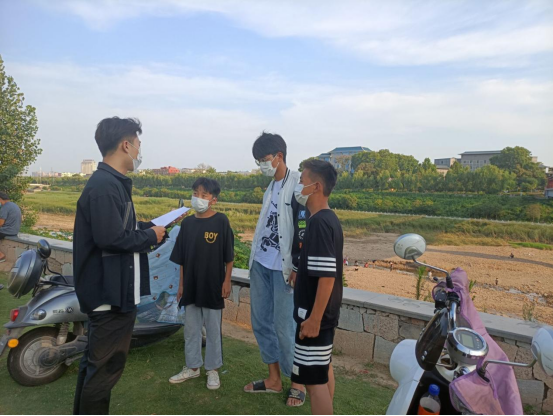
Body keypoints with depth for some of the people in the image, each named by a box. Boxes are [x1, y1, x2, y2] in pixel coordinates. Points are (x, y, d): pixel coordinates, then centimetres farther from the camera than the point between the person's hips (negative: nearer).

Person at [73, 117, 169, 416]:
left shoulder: (112, 183, 13)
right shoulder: (105, 186, -21)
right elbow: (111, 239, -27)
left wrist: (148, 228, 4)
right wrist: (150, 236, -14)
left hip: (112, 291, 11)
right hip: (111, 293, -11)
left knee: (96, 361, 23)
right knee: (106, 366, 3)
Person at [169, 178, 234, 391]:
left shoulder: (221, 221, -10)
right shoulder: (187, 223, 2)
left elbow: (229, 256, -6)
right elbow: (182, 258, 7)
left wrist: (227, 281, -8)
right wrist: (181, 284, 8)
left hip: (213, 285, -4)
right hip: (192, 286, 4)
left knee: (213, 329, 10)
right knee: (191, 329, 16)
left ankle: (213, 369, 27)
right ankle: (192, 367, 33)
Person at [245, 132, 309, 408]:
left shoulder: (298, 185, -10)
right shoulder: (271, 188, 14)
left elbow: (304, 228, -15)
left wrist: (298, 268, -16)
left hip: (283, 267, -8)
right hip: (260, 264, 8)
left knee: (284, 326, -1)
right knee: (261, 321, 12)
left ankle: (298, 383, 20)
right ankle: (274, 379, 27)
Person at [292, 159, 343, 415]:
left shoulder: (319, 222, -22)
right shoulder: (329, 219, 7)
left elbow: (327, 276, -26)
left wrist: (313, 318, -22)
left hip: (315, 315, -10)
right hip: (326, 312, 10)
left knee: (314, 379, 1)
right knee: (324, 369, 21)